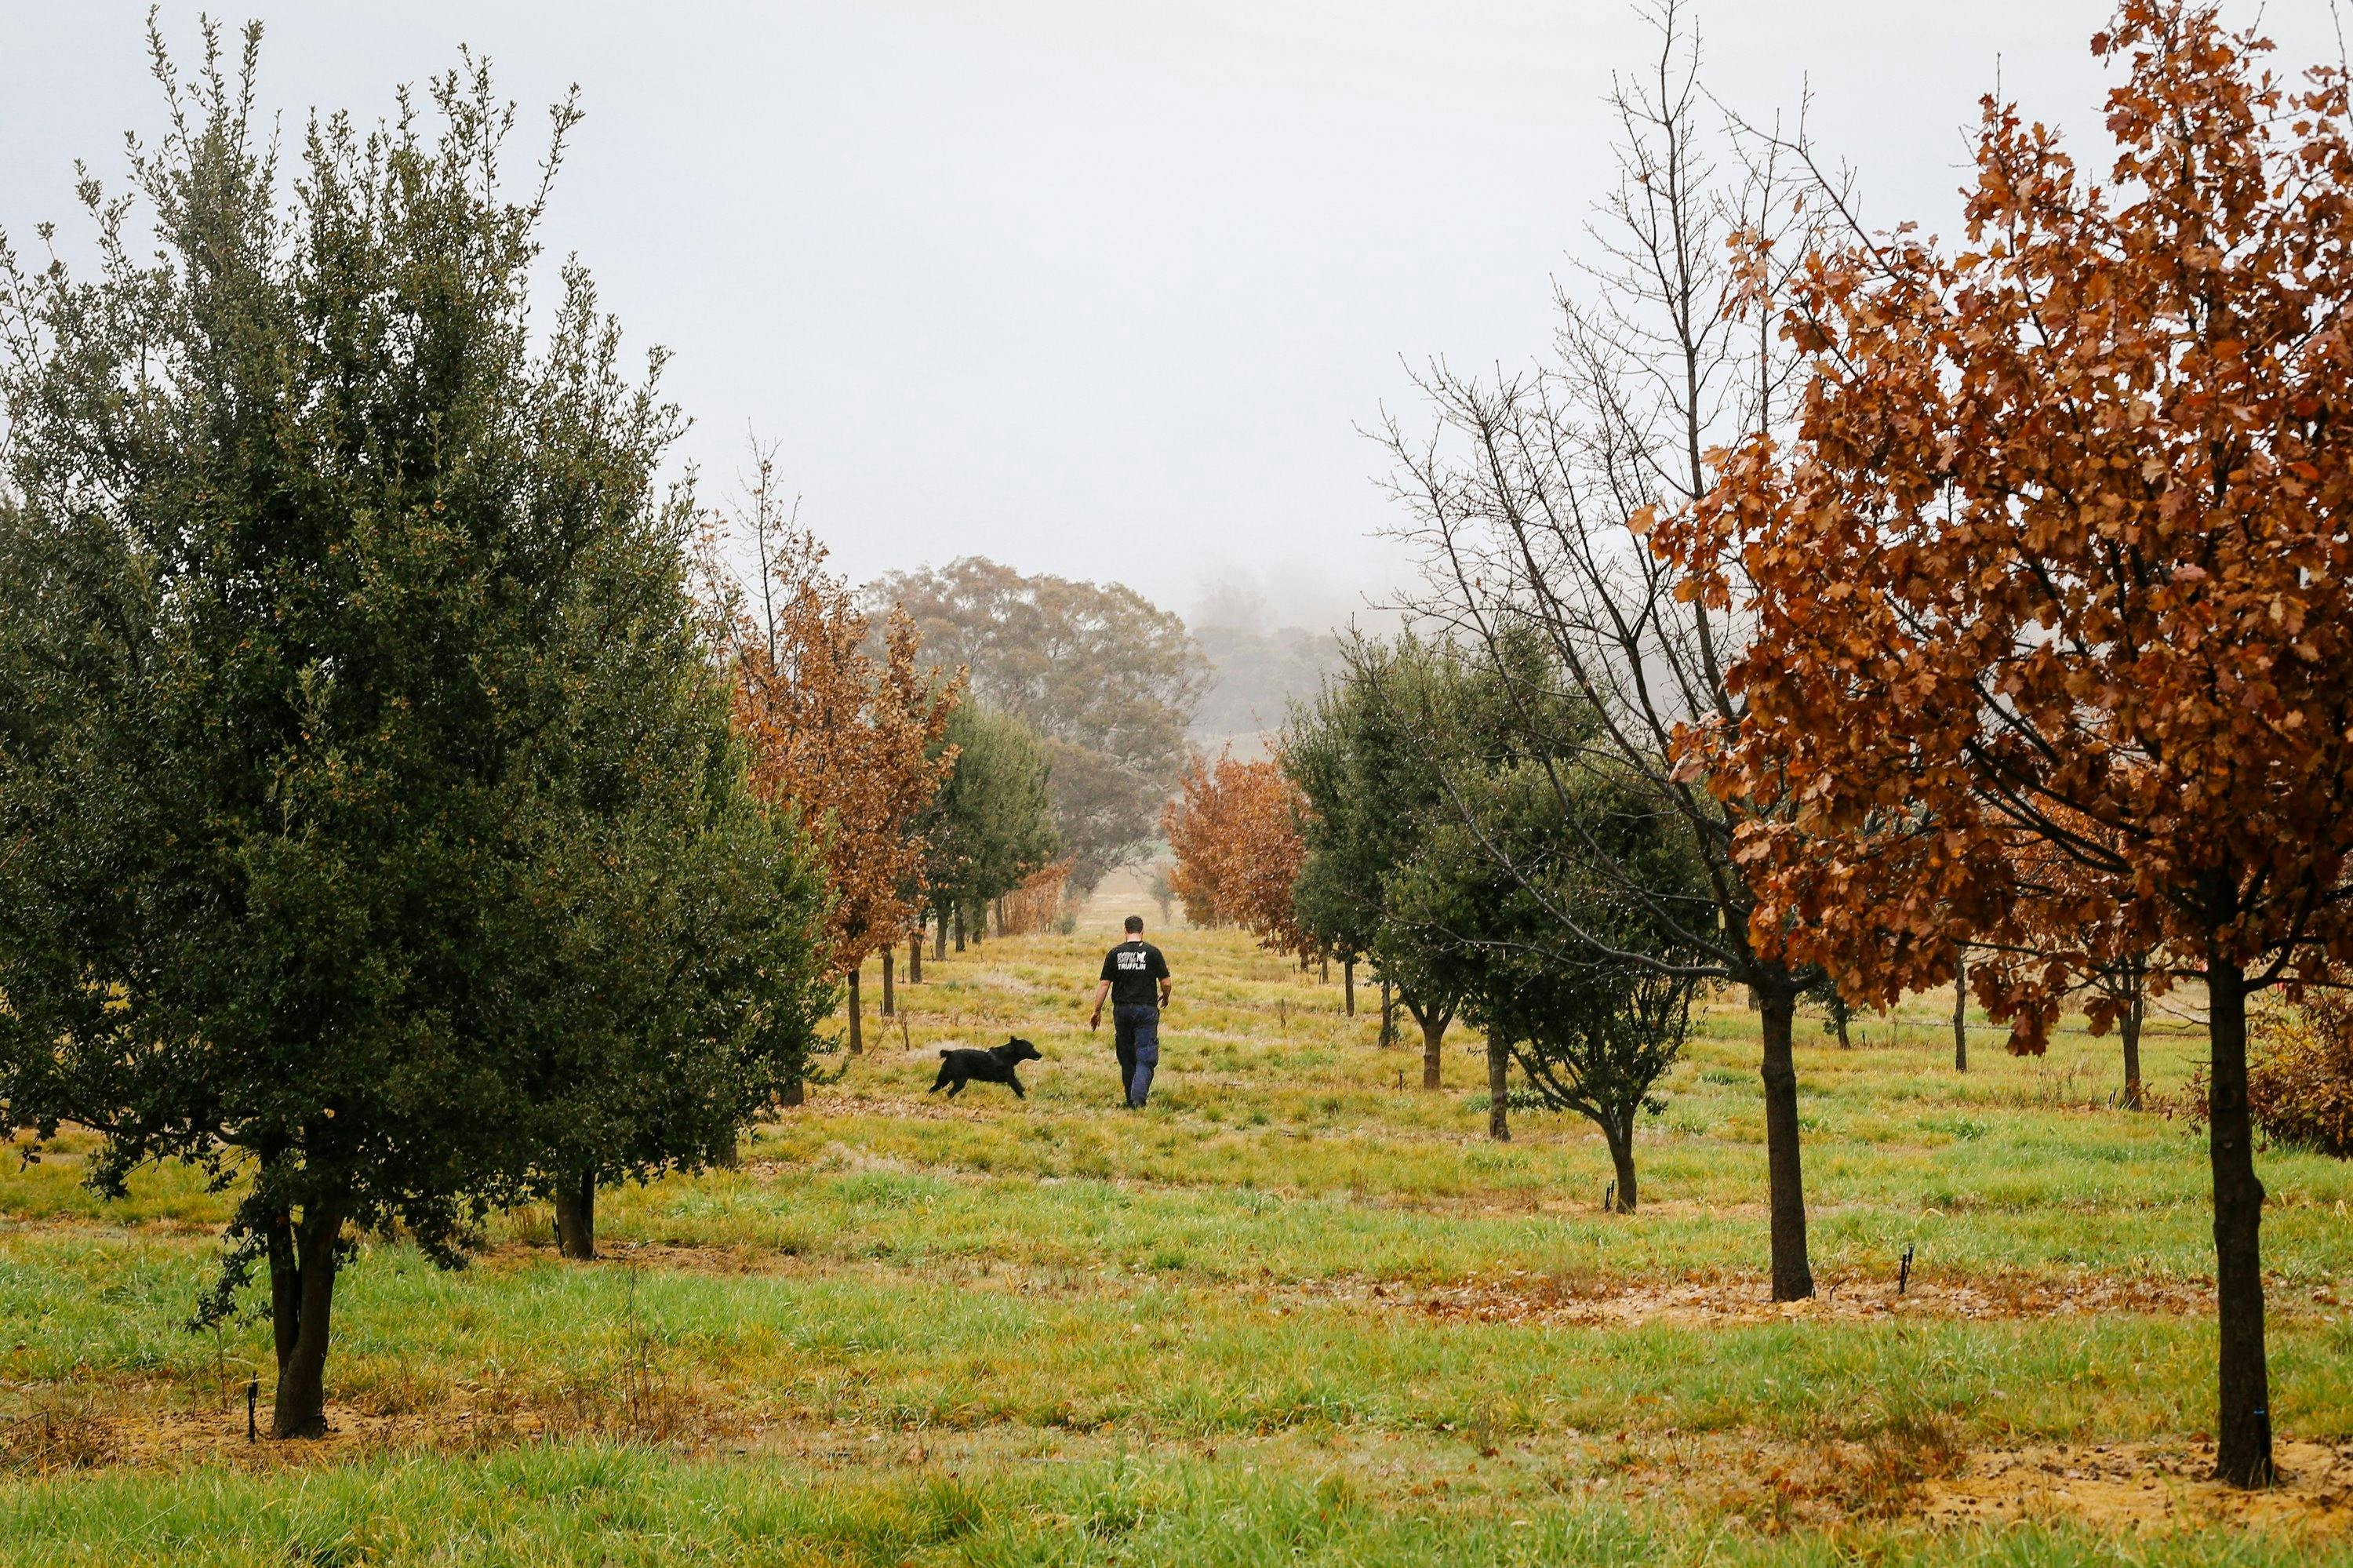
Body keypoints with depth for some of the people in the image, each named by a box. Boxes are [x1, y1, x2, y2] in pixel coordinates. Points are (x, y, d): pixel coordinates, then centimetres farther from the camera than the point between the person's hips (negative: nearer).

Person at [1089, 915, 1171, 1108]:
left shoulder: (1115, 954, 1)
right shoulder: (1152, 952, -3)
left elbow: (1104, 985, 1)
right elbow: (1166, 983, -1)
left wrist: (1097, 1012, 8)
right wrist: (1165, 997, 21)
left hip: (1122, 1010, 2)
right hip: (1146, 1009, -2)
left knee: (1127, 1057, 14)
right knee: (1145, 1057, -4)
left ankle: (1131, 1100, 20)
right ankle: (1138, 1097, -23)